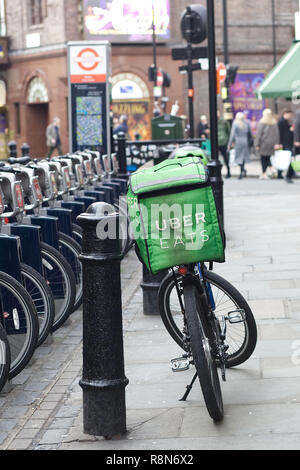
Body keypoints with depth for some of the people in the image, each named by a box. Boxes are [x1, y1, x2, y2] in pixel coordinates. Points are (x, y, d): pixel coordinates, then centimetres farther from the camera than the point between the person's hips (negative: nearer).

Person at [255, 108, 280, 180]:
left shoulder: (261, 123, -9)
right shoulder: (275, 122, 3)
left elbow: (259, 134, -8)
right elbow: (277, 133, 1)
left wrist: (257, 144, -5)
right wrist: (277, 143, 3)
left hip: (263, 143, -4)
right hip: (272, 143, 4)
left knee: (263, 158, 4)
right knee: (268, 157, 15)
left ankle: (264, 174, 3)